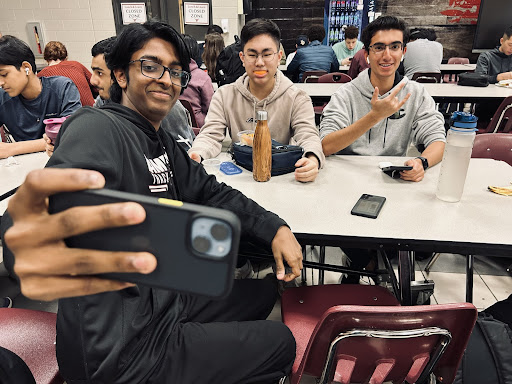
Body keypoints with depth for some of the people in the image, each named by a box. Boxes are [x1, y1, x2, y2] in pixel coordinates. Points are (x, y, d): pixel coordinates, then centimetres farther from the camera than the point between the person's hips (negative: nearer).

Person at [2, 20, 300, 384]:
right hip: (122, 345, -8)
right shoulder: (97, 127, -21)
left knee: (264, 292, 22)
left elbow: (208, 190, 11)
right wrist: (30, 250, -63)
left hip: (164, 299, 9)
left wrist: (275, 227, -2)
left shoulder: (161, 140, 9)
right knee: (279, 343, 4)